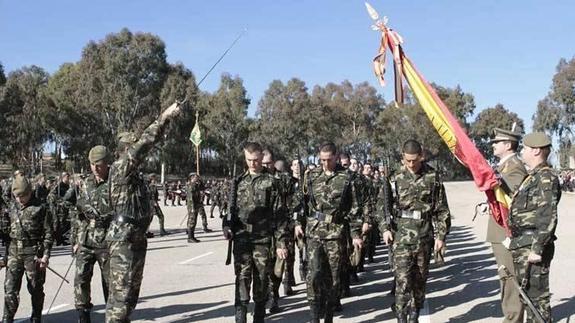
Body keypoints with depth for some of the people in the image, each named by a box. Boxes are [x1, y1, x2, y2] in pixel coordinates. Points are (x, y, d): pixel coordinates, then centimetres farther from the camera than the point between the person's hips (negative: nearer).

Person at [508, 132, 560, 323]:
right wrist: (515, 242, 21)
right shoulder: (532, 177, 16)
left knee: (536, 295, -4)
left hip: (533, 246, -10)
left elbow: (548, 217, -22)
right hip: (522, 246, 10)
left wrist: (537, 249, -24)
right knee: (527, 293, 18)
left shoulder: (546, 178, -15)